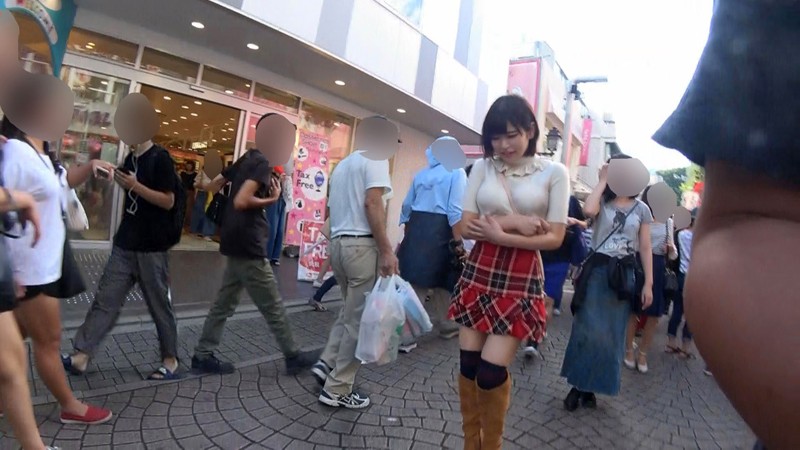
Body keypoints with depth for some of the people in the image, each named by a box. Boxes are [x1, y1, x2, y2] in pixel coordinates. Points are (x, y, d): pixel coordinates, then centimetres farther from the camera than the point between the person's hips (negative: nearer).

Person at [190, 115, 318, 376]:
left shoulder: (246, 159, 14)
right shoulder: (262, 162, -15)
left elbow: (212, 186, 19)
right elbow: (241, 201, -25)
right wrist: (271, 200, -12)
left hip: (236, 245, 9)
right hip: (248, 246, -9)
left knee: (224, 303, 16)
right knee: (273, 308, 2)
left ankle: (203, 356, 24)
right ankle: (293, 357, 15)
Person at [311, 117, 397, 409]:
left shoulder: (343, 164, 22)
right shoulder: (376, 158, -4)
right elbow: (372, 203, -17)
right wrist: (387, 251, -19)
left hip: (338, 243, 9)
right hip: (363, 246, -9)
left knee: (350, 312, 23)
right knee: (359, 320, 0)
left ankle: (327, 364, 20)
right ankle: (337, 390, 9)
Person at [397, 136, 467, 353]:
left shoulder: (421, 174, 17)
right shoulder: (456, 172, 0)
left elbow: (407, 206, 17)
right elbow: (455, 210, -11)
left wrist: (408, 234, 25)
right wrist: (459, 243, -10)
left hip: (416, 228, 5)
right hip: (440, 229, -5)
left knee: (413, 283, 6)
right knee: (442, 282, 10)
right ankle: (446, 326, 23)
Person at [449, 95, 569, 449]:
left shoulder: (554, 172, -1)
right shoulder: (482, 168, 4)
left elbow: (554, 237, -6)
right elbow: (466, 227, -1)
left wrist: (499, 235, -16)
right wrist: (514, 223, -13)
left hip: (522, 278, -2)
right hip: (478, 271, 3)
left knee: (491, 371, -5)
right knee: (468, 364, 7)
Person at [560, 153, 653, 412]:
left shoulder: (641, 209, 8)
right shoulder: (602, 202, 2)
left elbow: (645, 249, 8)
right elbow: (588, 210, -24)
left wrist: (648, 284, 2)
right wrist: (602, 181, -11)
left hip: (624, 275, 3)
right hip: (597, 271, -2)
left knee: (612, 334, 7)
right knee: (588, 329, -5)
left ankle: (589, 387, 22)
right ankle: (578, 385, 11)